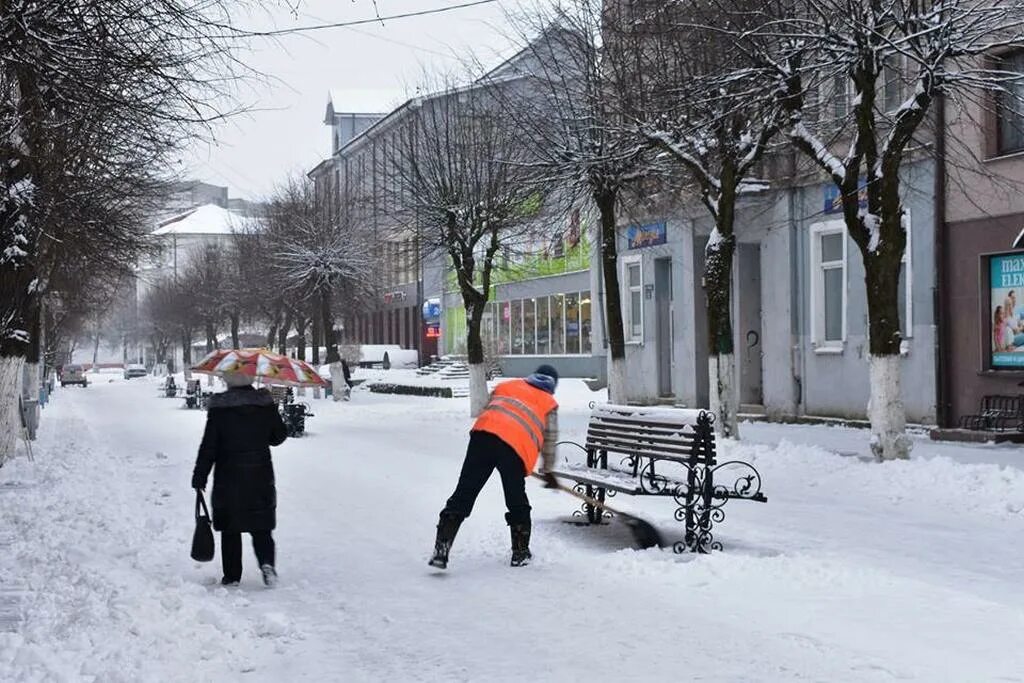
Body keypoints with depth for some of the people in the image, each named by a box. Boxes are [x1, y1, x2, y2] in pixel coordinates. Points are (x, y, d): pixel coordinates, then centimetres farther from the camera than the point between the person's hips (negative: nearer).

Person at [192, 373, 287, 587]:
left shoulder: (219, 408, -10)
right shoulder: (265, 404, -3)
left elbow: (208, 446, -8)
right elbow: (278, 436, 8)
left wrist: (199, 477, -1)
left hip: (228, 479, -2)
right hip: (261, 478, 2)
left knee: (230, 529, 9)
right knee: (261, 527, 10)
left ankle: (232, 575, 10)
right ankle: (267, 561, -13)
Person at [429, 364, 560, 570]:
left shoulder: (506, 386, 33)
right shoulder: (549, 404, 26)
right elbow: (549, 441, 28)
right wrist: (548, 472, 41)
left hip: (483, 432, 2)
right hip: (517, 447, -2)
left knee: (463, 495, 0)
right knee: (517, 503, 17)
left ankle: (441, 549, -9)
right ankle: (520, 553, 27)